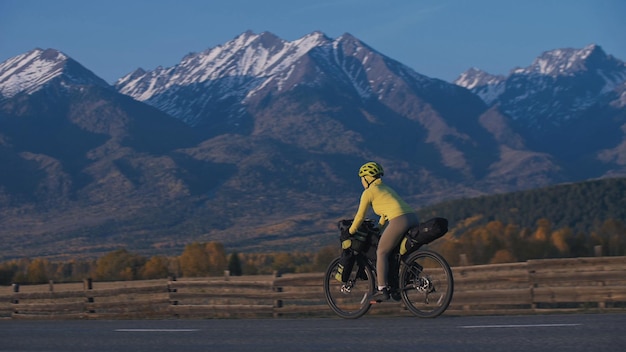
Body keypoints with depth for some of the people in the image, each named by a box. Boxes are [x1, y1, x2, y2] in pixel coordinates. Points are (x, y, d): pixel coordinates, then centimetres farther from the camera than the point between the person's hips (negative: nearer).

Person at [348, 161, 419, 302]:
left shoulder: (369, 192, 8)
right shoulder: (386, 188, 32)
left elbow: (360, 216, 11)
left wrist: (350, 232, 23)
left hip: (399, 220, -8)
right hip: (414, 218, 8)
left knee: (381, 253, 1)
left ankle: (382, 290, -7)